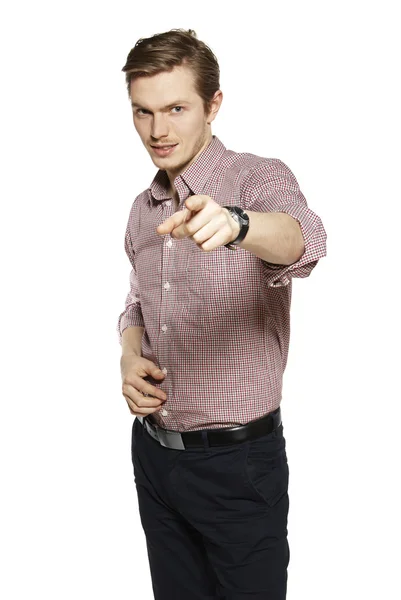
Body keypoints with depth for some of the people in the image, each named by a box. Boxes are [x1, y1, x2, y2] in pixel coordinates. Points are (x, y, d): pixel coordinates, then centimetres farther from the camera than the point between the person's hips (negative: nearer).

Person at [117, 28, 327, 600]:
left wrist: (233, 224, -58)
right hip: (154, 450, 6)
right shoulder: (143, 209, 7)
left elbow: (302, 240, -36)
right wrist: (131, 357, -2)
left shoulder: (259, 178, -13)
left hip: (238, 460, -5)